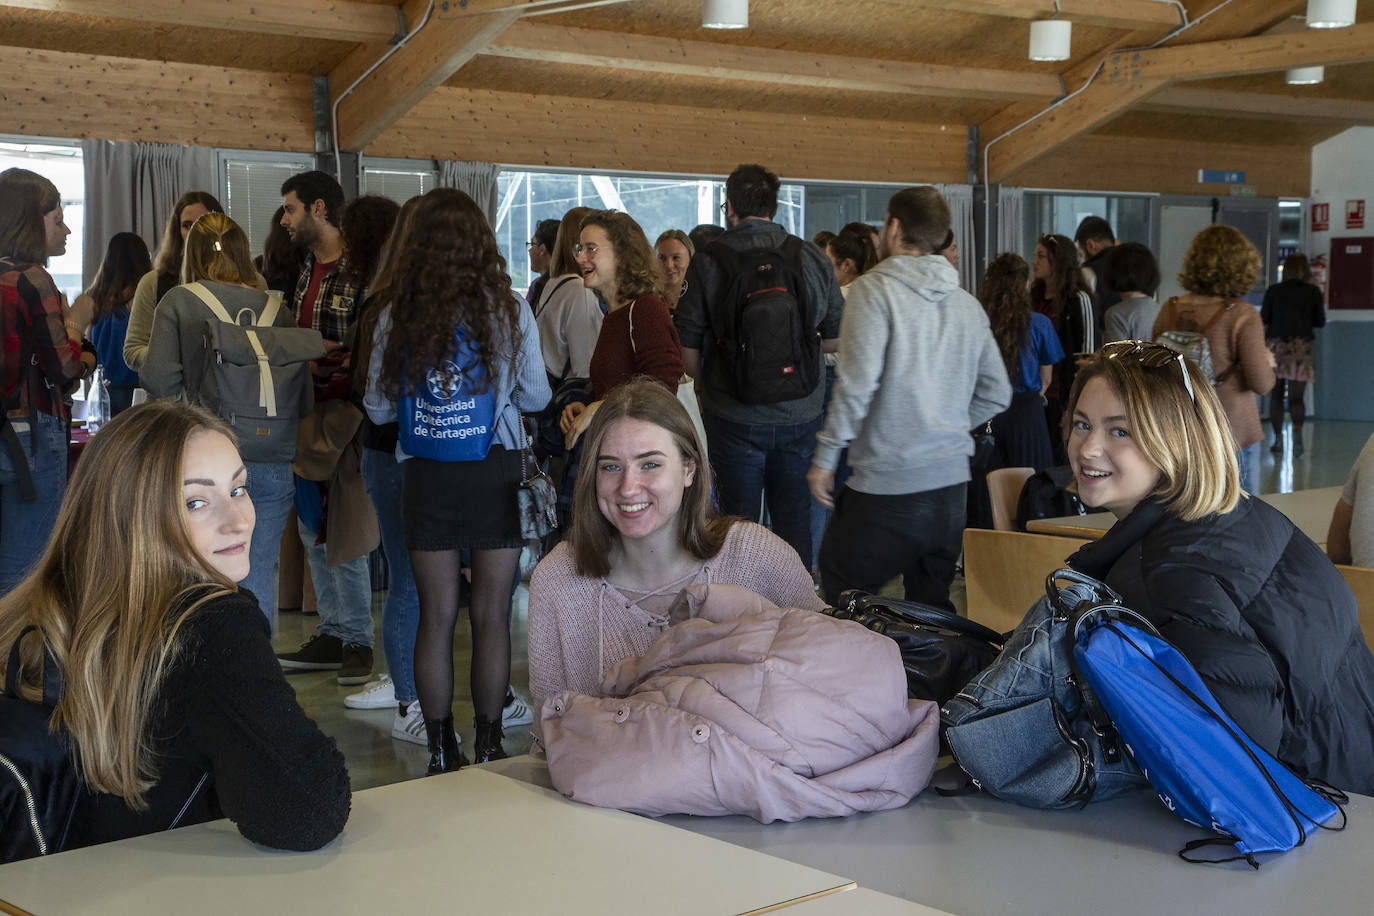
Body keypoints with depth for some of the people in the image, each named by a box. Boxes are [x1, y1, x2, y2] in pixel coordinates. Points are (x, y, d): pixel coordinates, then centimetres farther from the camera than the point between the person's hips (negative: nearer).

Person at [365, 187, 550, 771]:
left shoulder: (397, 314, -3)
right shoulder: (507, 310, -5)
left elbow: (377, 408, 4)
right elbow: (536, 397, 4)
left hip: (426, 478, 1)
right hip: (494, 474, -1)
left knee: (435, 617, 8)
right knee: (491, 617, 5)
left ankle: (441, 754, 13)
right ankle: (488, 749, 10)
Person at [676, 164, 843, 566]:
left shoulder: (708, 261, -6)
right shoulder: (813, 258, 0)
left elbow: (687, 349, -4)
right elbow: (838, 339, 6)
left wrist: (705, 384, 15)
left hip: (735, 417, -2)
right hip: (801, 415, 2)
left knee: (739, 520, 6)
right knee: (794, 518, 12)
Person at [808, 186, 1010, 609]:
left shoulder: (875, 289, -8)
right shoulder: (968, 305, 12)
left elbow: (857, 384, -16)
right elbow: (996, 395, 16)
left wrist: (825, 457, -8)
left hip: (887, 485, -7)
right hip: (952, 483, 7)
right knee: (933, 609, 15)